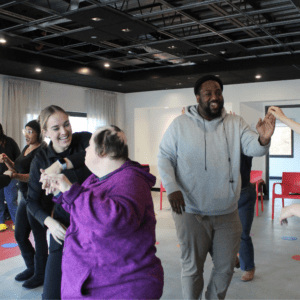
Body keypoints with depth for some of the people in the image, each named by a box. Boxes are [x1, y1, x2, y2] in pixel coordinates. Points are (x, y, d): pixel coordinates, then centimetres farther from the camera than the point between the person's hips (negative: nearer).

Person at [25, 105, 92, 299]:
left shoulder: (83, 140, -7)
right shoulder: (41, 160, 0)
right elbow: (32, 200, 4)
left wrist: (61, 164, -36)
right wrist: (49, 222, -14)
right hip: (64, 228, 1)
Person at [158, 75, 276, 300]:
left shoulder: (235, 124, 0)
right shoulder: (180, 124, -5)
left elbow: (252, 148, -12)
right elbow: (164, 157, -2)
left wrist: (263, 139, -36)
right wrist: (171, 187, -15)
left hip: (227, 213, 3)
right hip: (191, 212, -3)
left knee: (226, 267, 18)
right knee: (192, 268, 12)